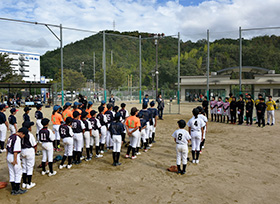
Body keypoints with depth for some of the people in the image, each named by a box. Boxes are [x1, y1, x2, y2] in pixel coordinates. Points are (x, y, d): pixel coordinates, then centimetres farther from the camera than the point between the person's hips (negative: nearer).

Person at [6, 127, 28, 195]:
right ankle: (17, 190, 11)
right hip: (14, 157, -9)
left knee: (11, 173, 14)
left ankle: (13, 189, 23)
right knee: (18, 172, 4)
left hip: (9, 156, 9)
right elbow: (15, 151, -21)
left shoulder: (11, 136, 10)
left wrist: (8, 157, 21)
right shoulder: (17, 138, -18)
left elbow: (7, 148, 16)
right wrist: (15, 160, -17)